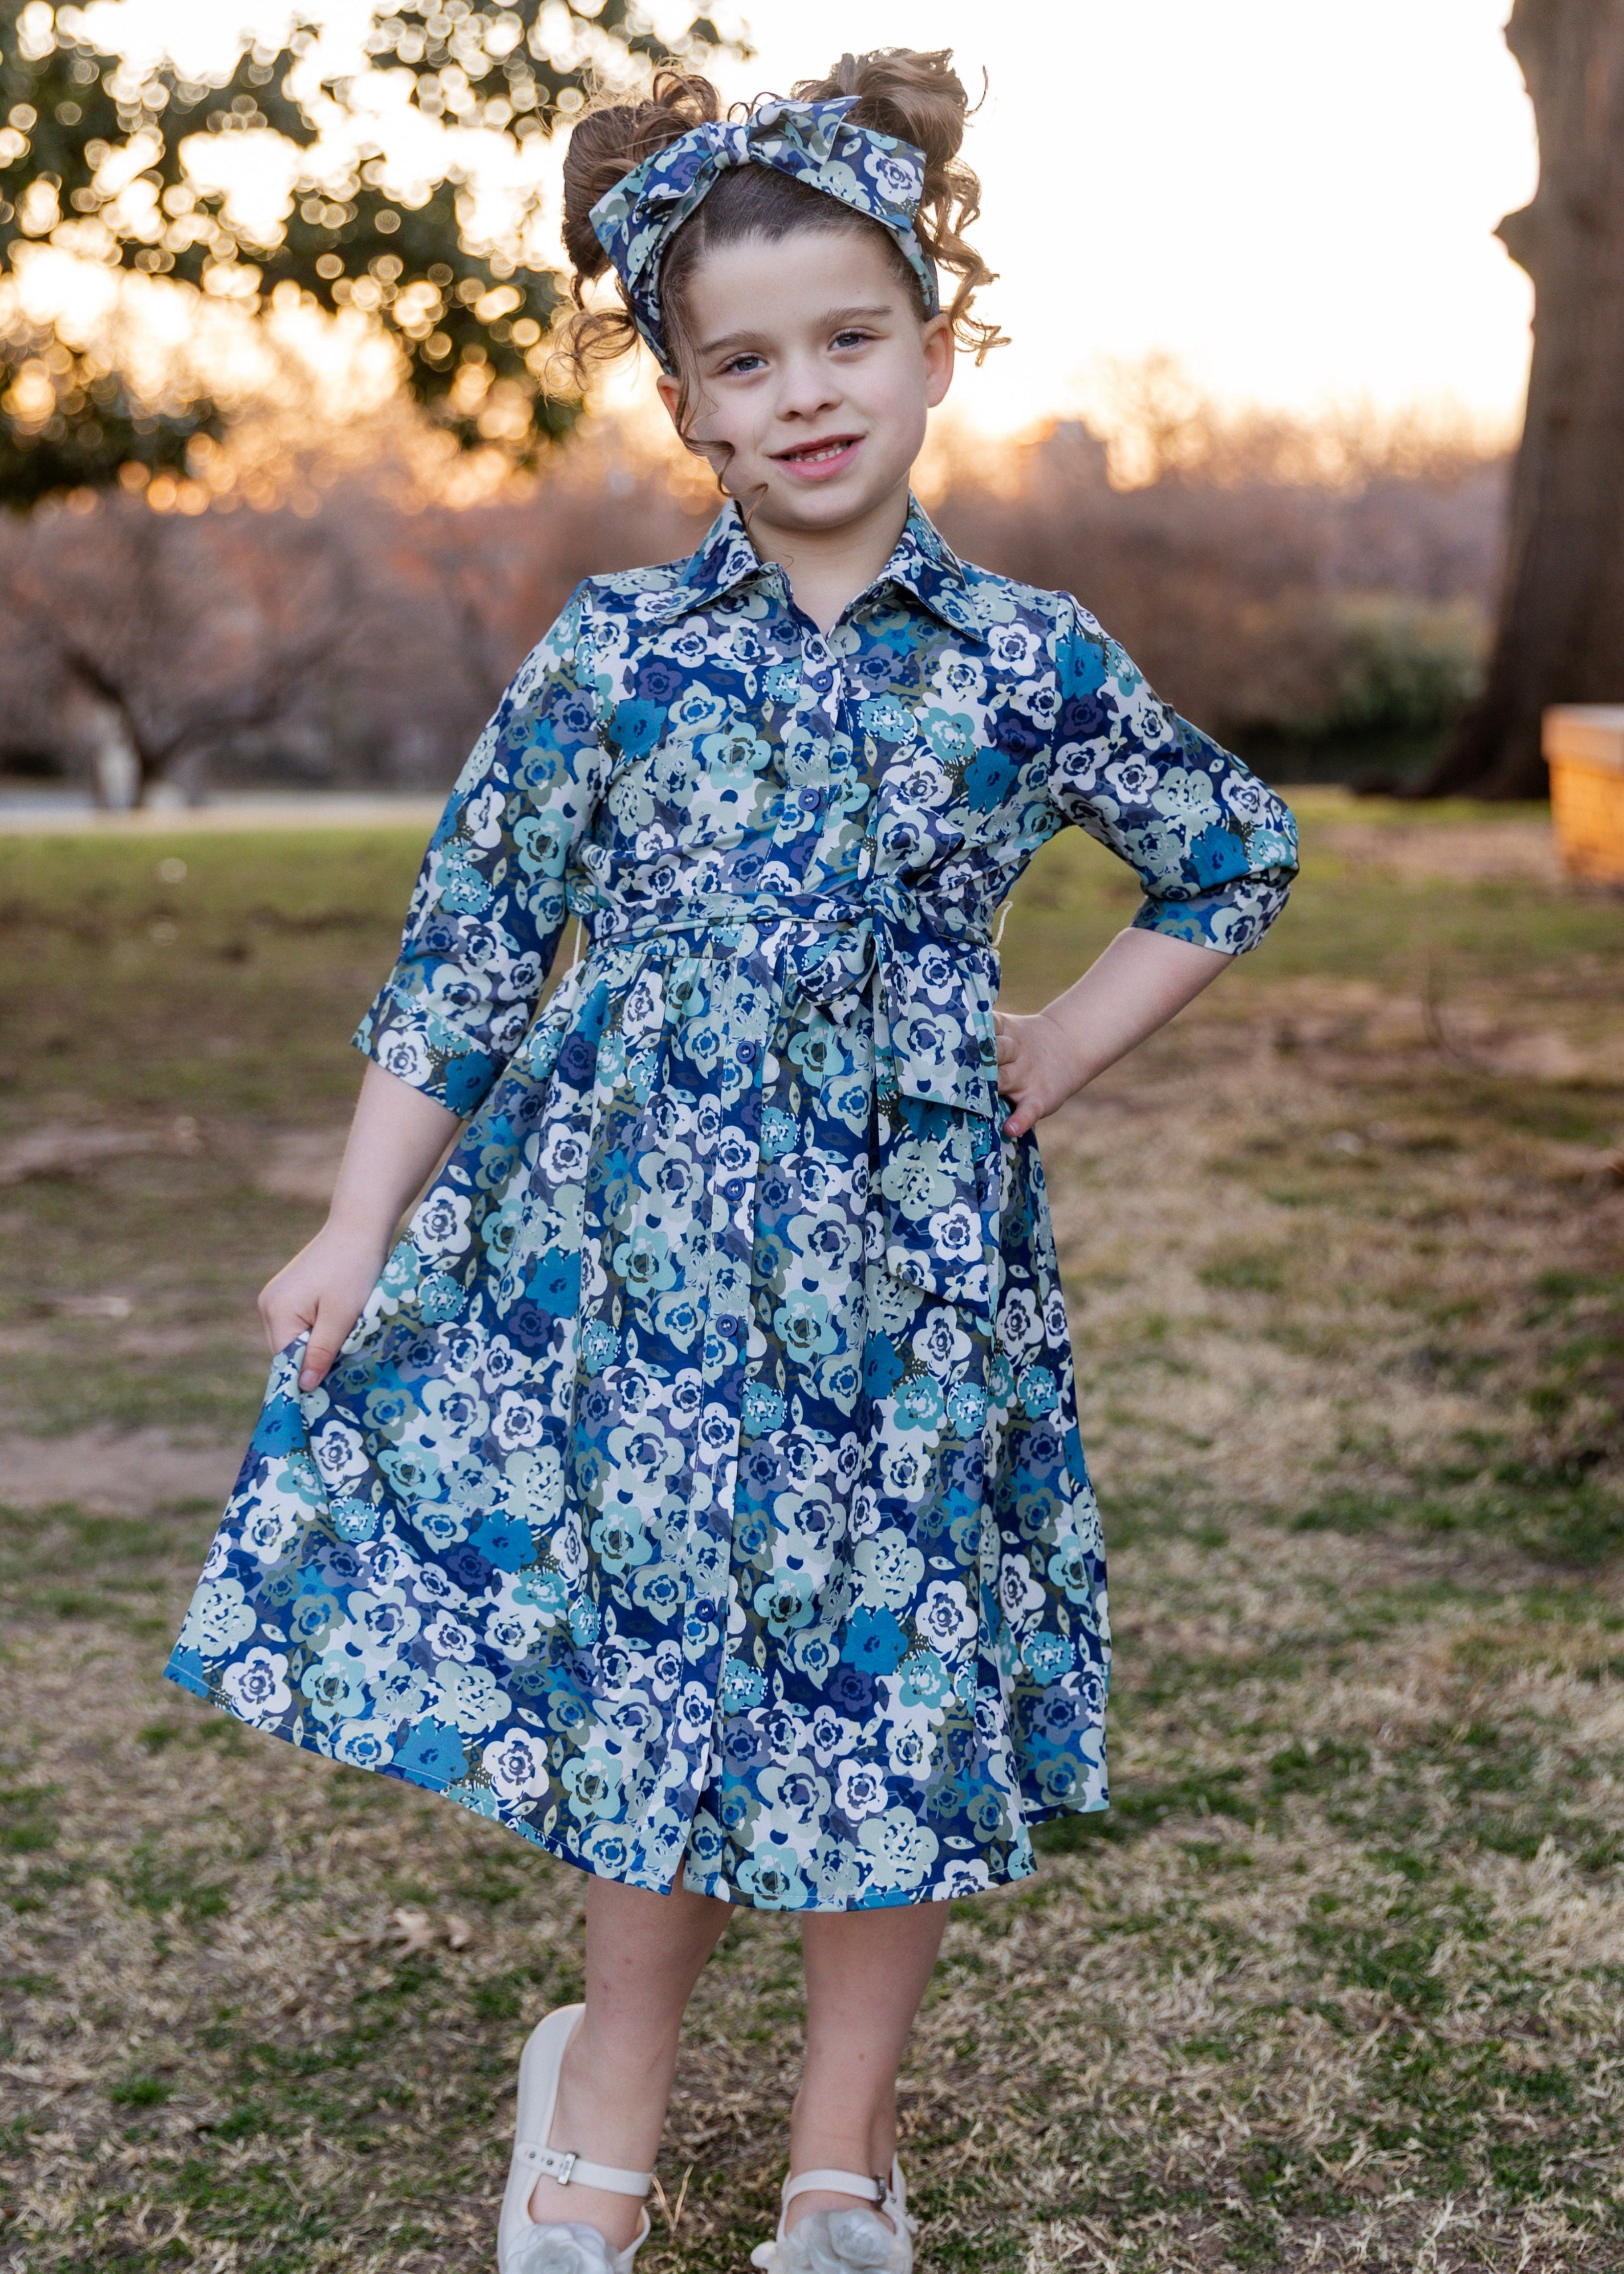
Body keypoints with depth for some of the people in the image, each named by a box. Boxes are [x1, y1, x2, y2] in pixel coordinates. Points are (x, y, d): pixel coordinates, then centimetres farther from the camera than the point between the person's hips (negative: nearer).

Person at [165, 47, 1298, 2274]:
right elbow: (468, 945, 2)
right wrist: (360, 1229, -1)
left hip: (894, 1249, 0)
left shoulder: (1028, 663, -1)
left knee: (887, 1684, 8)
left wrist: (1061, 1052, 5)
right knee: (648, 1657, 7)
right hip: (629, 1233, 0)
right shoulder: (615, 649, 0)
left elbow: (1238, 858, 14)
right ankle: (614, 2091, 31)